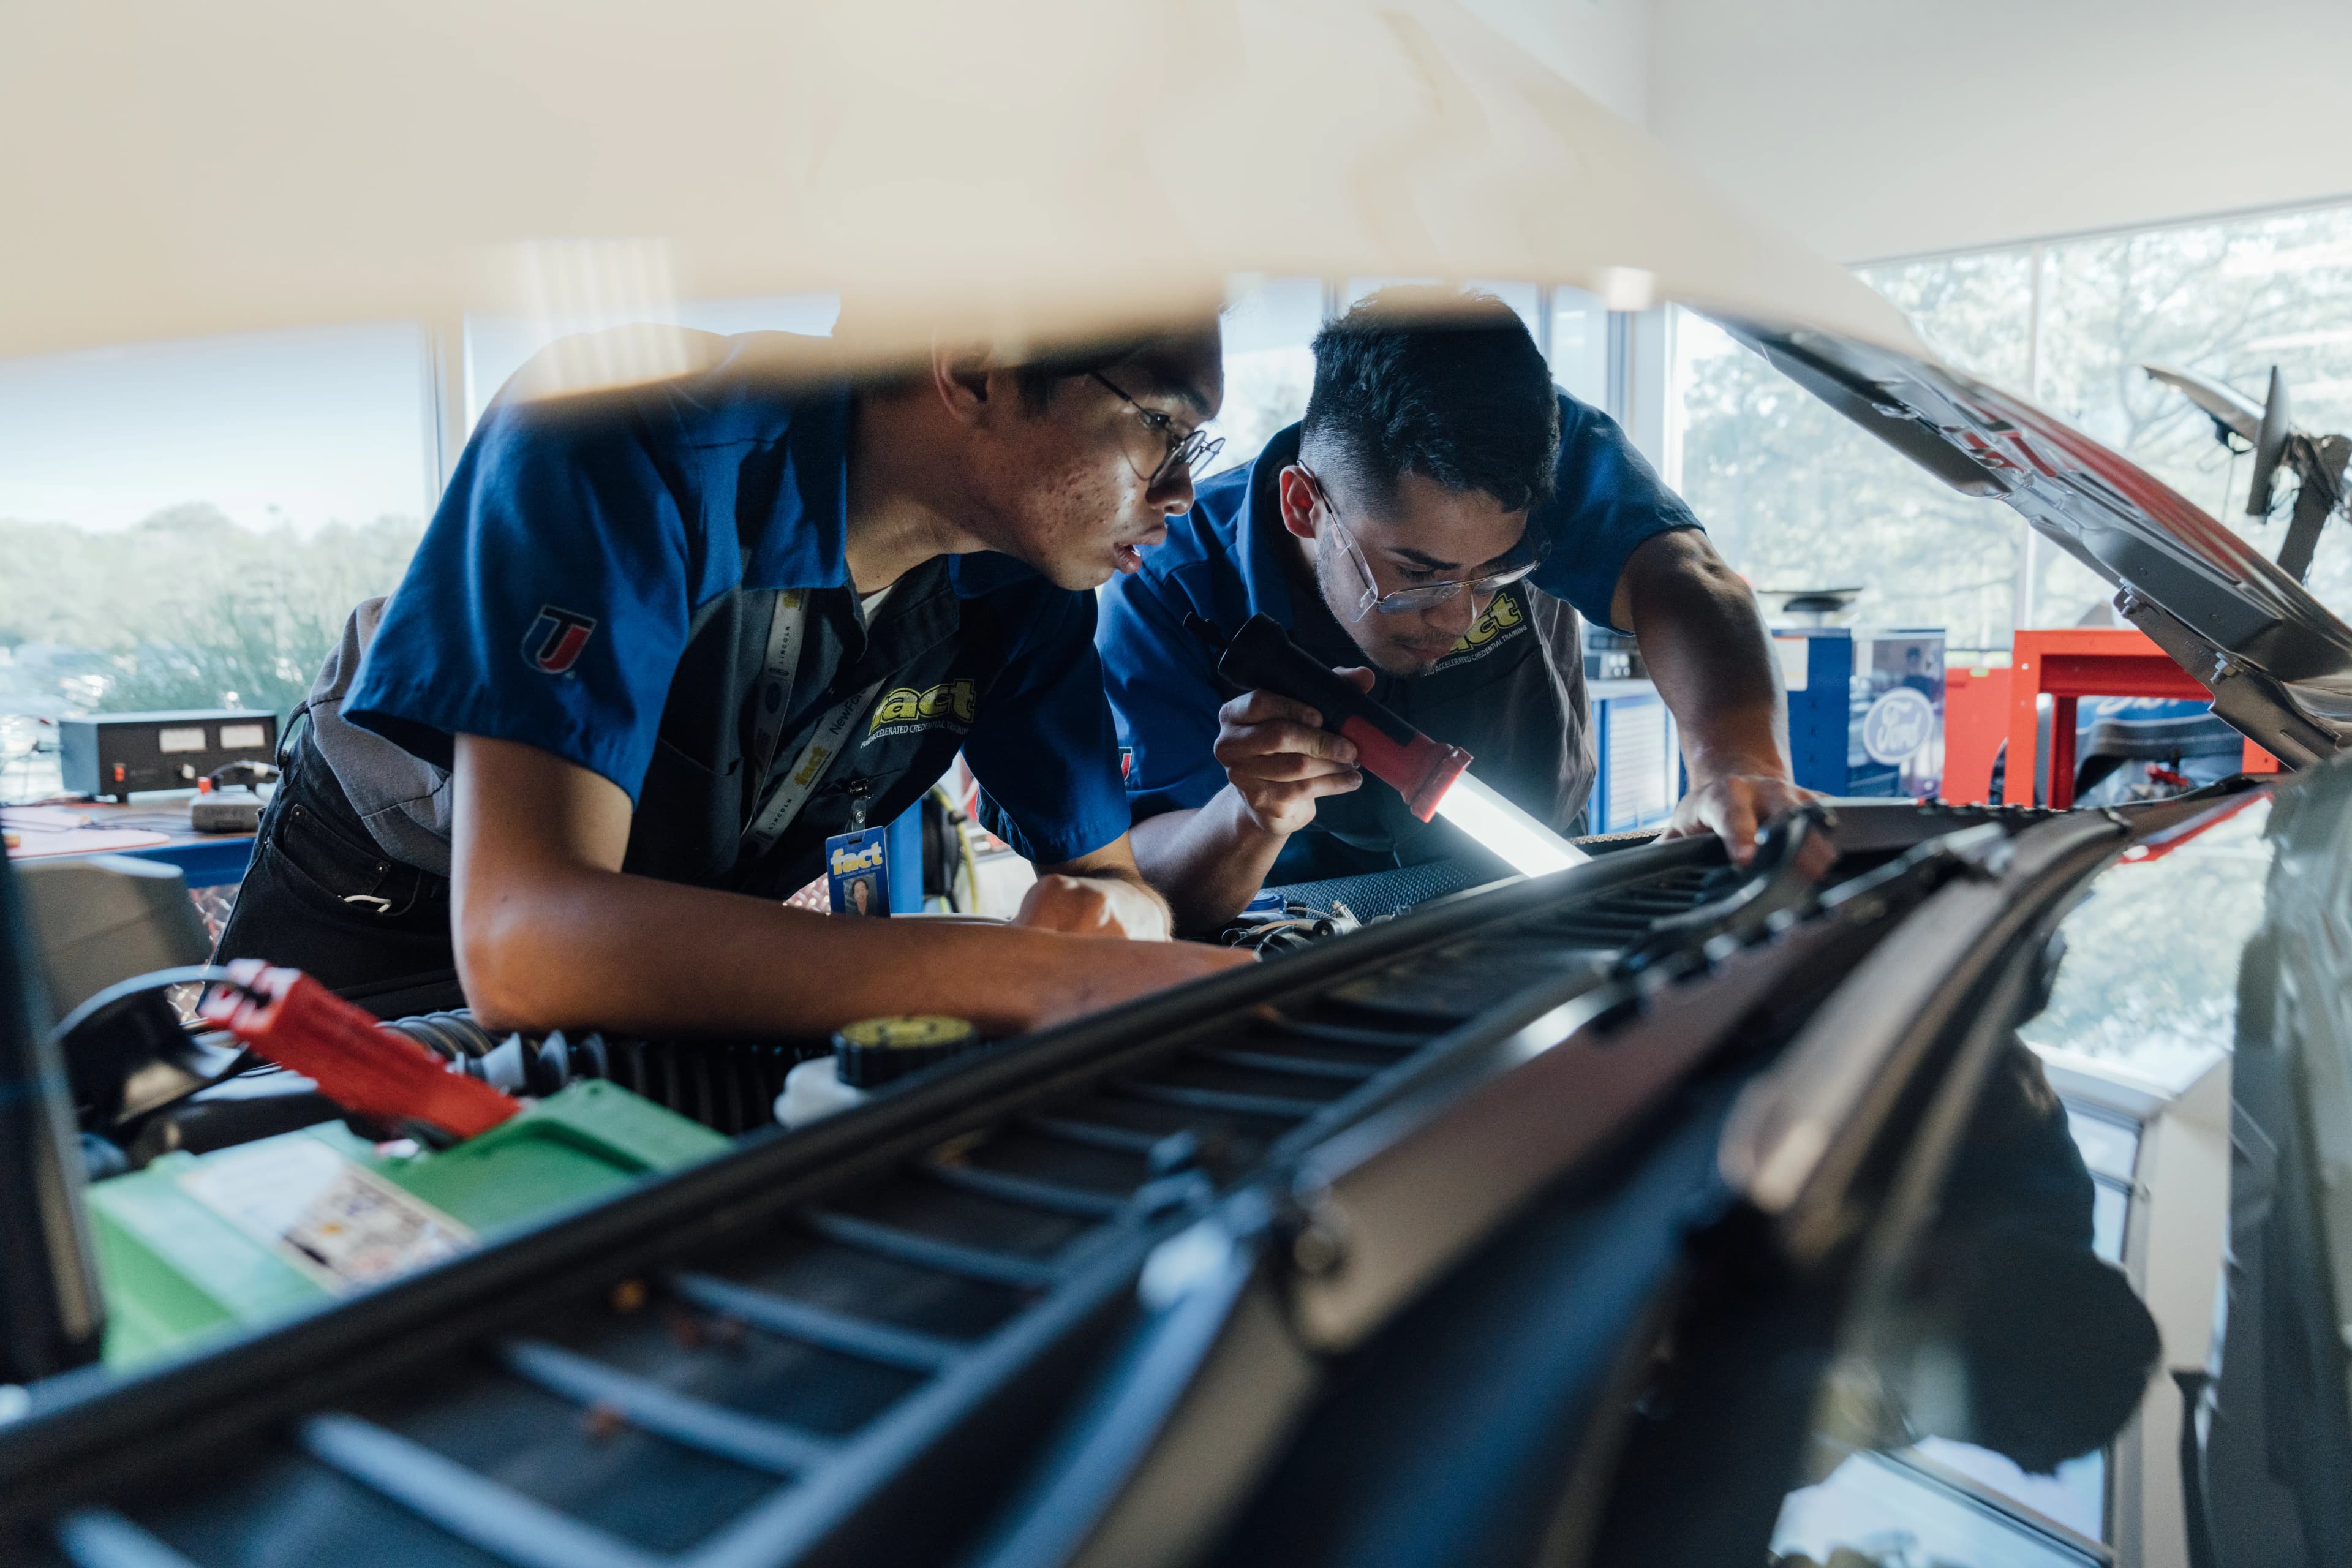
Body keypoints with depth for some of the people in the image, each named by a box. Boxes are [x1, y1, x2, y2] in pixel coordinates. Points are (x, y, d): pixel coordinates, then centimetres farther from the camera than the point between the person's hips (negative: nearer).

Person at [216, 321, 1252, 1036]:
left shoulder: (1023, 575, -15)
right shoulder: (626, 447, -34)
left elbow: (1112, 877, -8)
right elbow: (519, 943, -45)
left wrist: (1104, 919, -34)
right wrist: (1024, 973, -52)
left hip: (669, 957, 4)